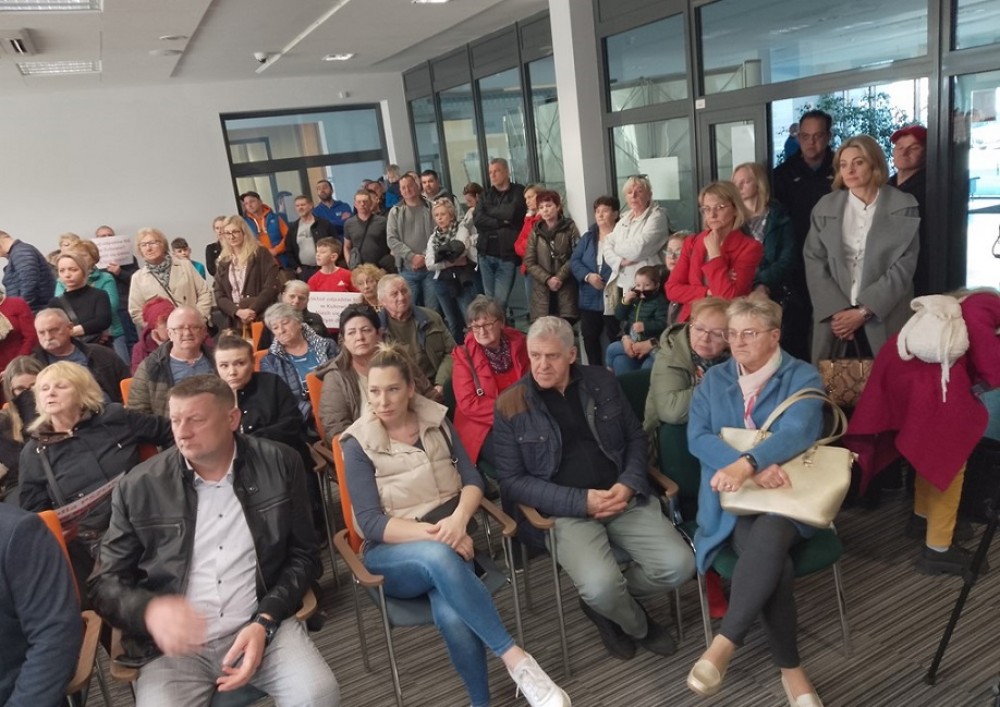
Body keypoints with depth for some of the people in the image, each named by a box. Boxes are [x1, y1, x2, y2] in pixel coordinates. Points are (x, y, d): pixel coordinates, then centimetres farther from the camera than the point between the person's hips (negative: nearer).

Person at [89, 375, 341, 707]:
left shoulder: (279, 465, -1)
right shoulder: (138, 487, -2)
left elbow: (303, 555, 4)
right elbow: (105, 582, 4)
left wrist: (265, 621, -10)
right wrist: (149, 610, -18)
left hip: (261, 627, 0)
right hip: (174, 642, 1)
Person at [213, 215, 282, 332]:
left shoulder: (261, 254, 2)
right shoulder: (223, 263, 14)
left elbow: (272, 286, -7)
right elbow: (219, 296, 8)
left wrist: (253, 310, -16)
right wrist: (238, 312, -11)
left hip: (262, 318, -3)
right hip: (236, 322, 3)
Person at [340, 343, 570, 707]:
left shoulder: (436, 420, 6)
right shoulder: (358, 444, -3)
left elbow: (472, 479, 3)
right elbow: (370, 523, -10)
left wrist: (458, 518, -20)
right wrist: (432, 533, -25)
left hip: (449, 539, 2)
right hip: (392, 554, -2)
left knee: (452, 616, -33)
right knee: (439, 556, -39)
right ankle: (516, 659, -34)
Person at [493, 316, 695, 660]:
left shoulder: (602, 381, 6)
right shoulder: (511, 405, -4)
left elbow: (636, 437, 14)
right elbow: (512, 481, -5)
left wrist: (630, 484, -7)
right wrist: (581, 501, -15)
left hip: (625, 498, 4)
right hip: (565, 510, -3)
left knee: (678, 565, -16)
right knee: (600, 586, -28)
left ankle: (608, 602, 14)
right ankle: (639, 626, 10)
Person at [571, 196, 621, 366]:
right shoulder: (588, 237, 13)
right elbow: (574, 261, 6)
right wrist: (588, 276, -12)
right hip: (590, 298, 6)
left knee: (615, 338, -3)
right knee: (589, 336, 11)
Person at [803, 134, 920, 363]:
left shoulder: (903, 207, 2)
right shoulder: (825, 207, 8)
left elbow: (904, 265, -4)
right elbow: (813, 261, 2)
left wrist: (864, 311, -12)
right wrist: (837, 310, -9)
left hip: (883, 318, -1)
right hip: (834, 317, 2)